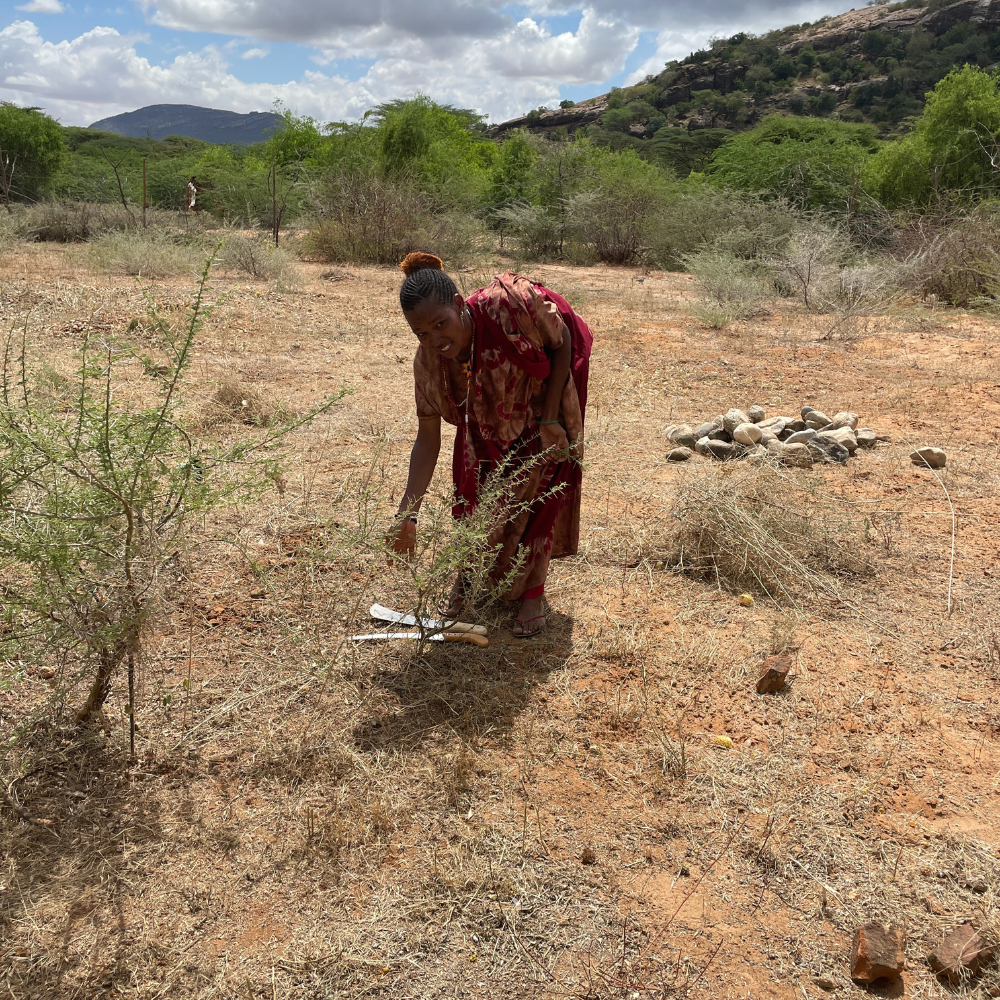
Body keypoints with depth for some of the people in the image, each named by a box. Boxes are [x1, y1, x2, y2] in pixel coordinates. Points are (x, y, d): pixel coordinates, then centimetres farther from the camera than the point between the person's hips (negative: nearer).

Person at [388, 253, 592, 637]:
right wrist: (406, 515, -28)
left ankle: (532, 592, 12)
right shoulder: (428, 360, -27)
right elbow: (427, 440, -21)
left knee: (539, 490, -4)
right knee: (474, 486, 3)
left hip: (545, 394, -3)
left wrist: (550, 420, -22)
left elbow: (562, 343, -21)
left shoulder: (508, 304, -40)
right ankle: (467, 576, 28)